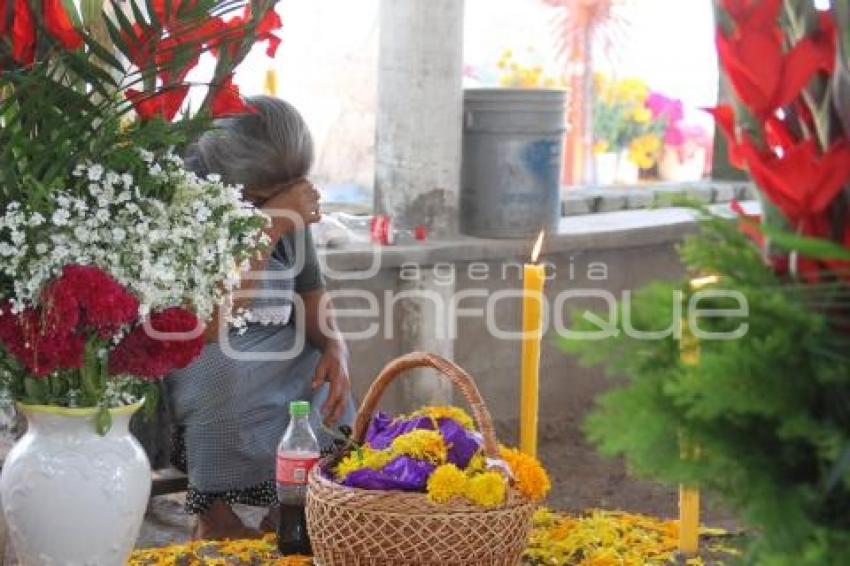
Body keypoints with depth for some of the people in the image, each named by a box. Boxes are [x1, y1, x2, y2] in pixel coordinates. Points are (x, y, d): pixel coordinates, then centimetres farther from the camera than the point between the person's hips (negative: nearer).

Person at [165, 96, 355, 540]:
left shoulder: (286, 206, -4)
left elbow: (311, 295, 6)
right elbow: (207, 324, -33)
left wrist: (333, 348, -16)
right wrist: (271, 227, -34)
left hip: (263, 355, 7)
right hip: (180, 363, -7)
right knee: (225, 371, -34)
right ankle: (213, 511, -17)